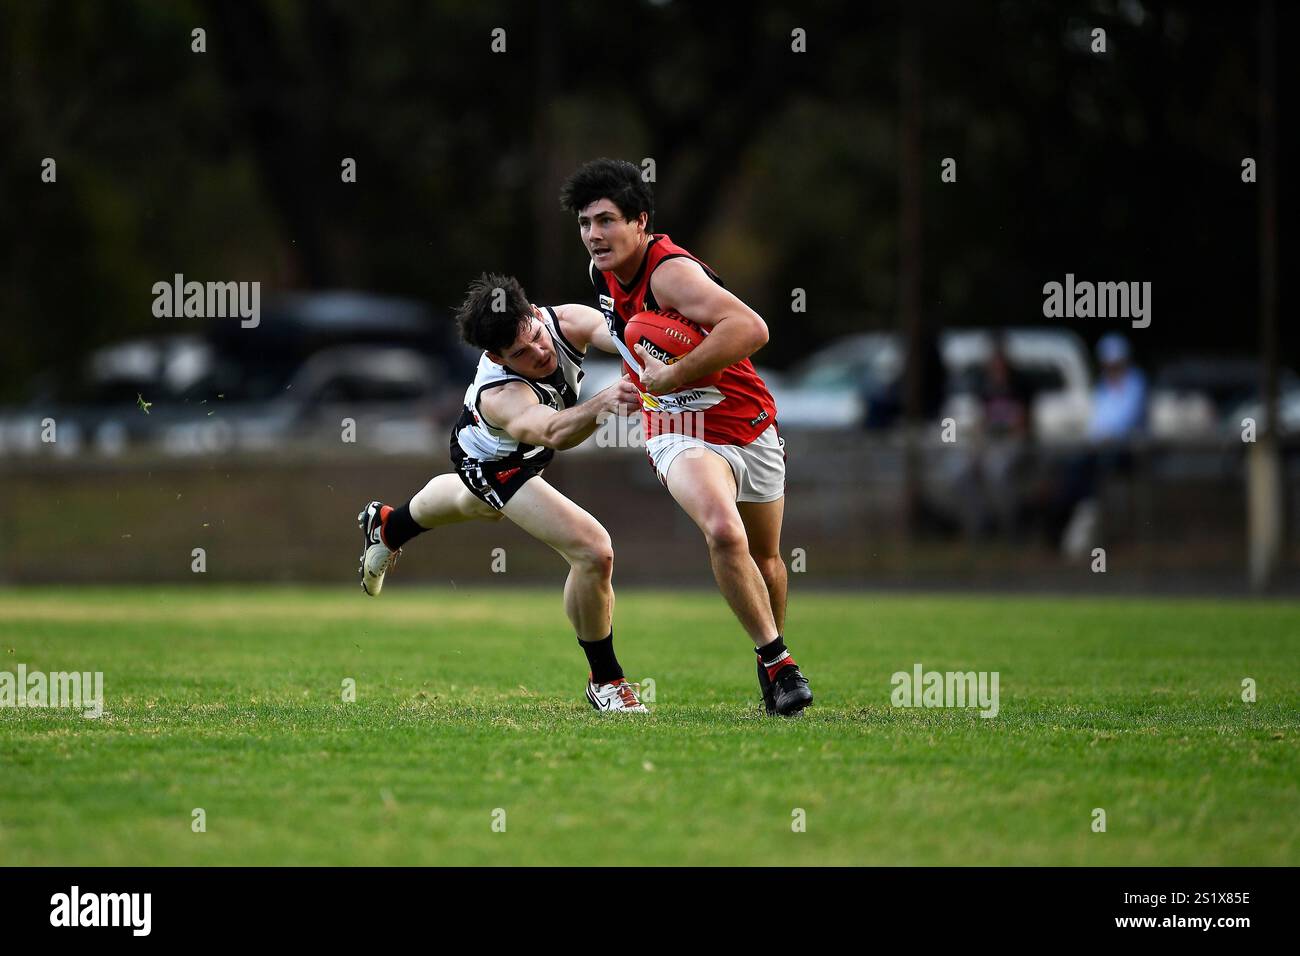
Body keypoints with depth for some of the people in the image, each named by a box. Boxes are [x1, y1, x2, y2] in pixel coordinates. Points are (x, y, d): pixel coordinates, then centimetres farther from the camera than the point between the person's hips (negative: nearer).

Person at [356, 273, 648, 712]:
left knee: (478, 503, 40)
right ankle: (604, 681, 1)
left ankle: (387, 526, 71)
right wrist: (602, 404, -87)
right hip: (491, 462, -7)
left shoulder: (565, 321, -35)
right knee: (594, 552, -20)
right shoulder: (499, 395, -48)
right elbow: (554, 433, -67)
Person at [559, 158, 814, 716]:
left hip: (750, 428, -3)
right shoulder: (603, 271, -2)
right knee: (723, 531, -27)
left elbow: (750, 329, -39)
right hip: (681, 435, 3)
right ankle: (777, 661, -16)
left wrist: (672, 377, -34)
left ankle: (773, 663, 42)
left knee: (765, 557, 15)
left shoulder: (672, 272, -24)